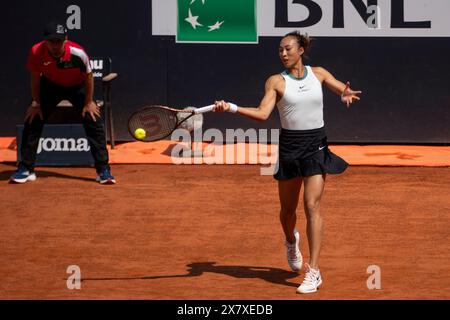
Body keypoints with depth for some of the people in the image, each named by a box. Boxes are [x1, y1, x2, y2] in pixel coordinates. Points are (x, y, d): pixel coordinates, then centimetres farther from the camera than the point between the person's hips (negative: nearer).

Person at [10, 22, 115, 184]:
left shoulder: (77, 53, -35)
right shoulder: (36, 52, -31)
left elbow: (88, 76, -16)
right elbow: (35, 78, -12)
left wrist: (89, 102, -10)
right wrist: (36, 103, -7)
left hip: (77, 87, -1)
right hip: (50, 86, 1)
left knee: (93, 122, -11)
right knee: (32, 121, -6)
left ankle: (103, 170, -3)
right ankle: (25, 169, 5)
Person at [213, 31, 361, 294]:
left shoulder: (318, 74, 4)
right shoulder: (276, 81, -2)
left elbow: (346, 91, 8)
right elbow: (262, 113, -13)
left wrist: (346, 95, -17)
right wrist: (230, 107, -26)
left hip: (316, 147, -1)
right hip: (289, 147, 1)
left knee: (312, 206, -12)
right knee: (288, 209, 10)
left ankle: (314, 272, -13)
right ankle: (292, 242, 47)